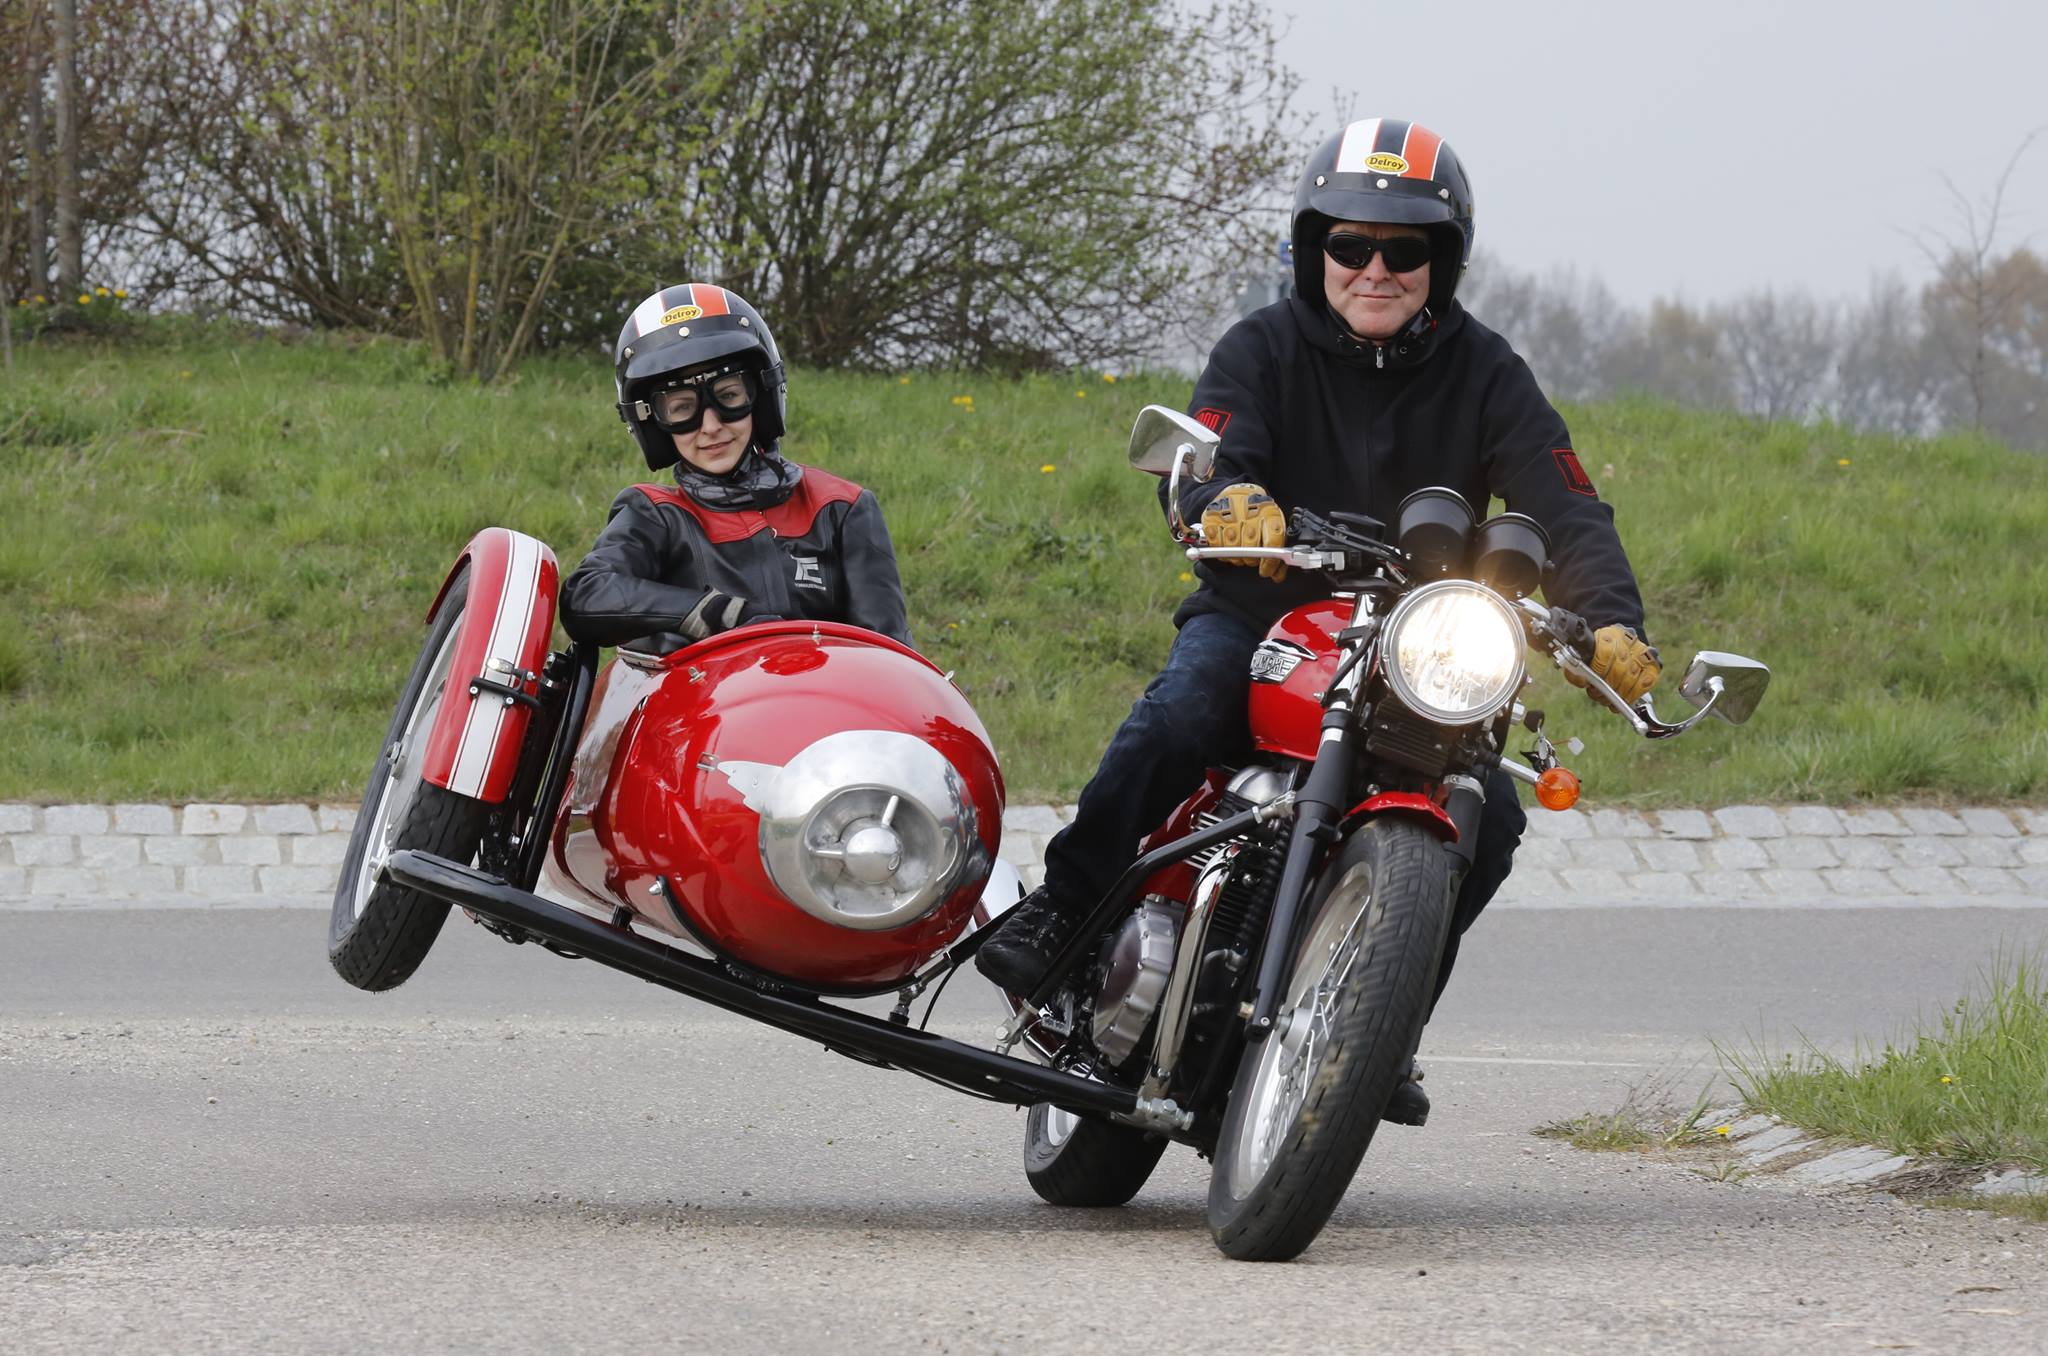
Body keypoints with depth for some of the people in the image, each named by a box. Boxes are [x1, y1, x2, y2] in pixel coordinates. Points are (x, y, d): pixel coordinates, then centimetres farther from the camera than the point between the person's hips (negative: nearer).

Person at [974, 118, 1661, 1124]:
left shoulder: (1483, 376, 2)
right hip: (1256, 616, -2)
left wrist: (1613, 623, -27)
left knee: (1487, 816, -20)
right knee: (1172, 723, -34)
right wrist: (1228, 500, -44)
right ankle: (1055, 913, -19)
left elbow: (1565, 511, -7)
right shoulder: (1266, 348, -2)